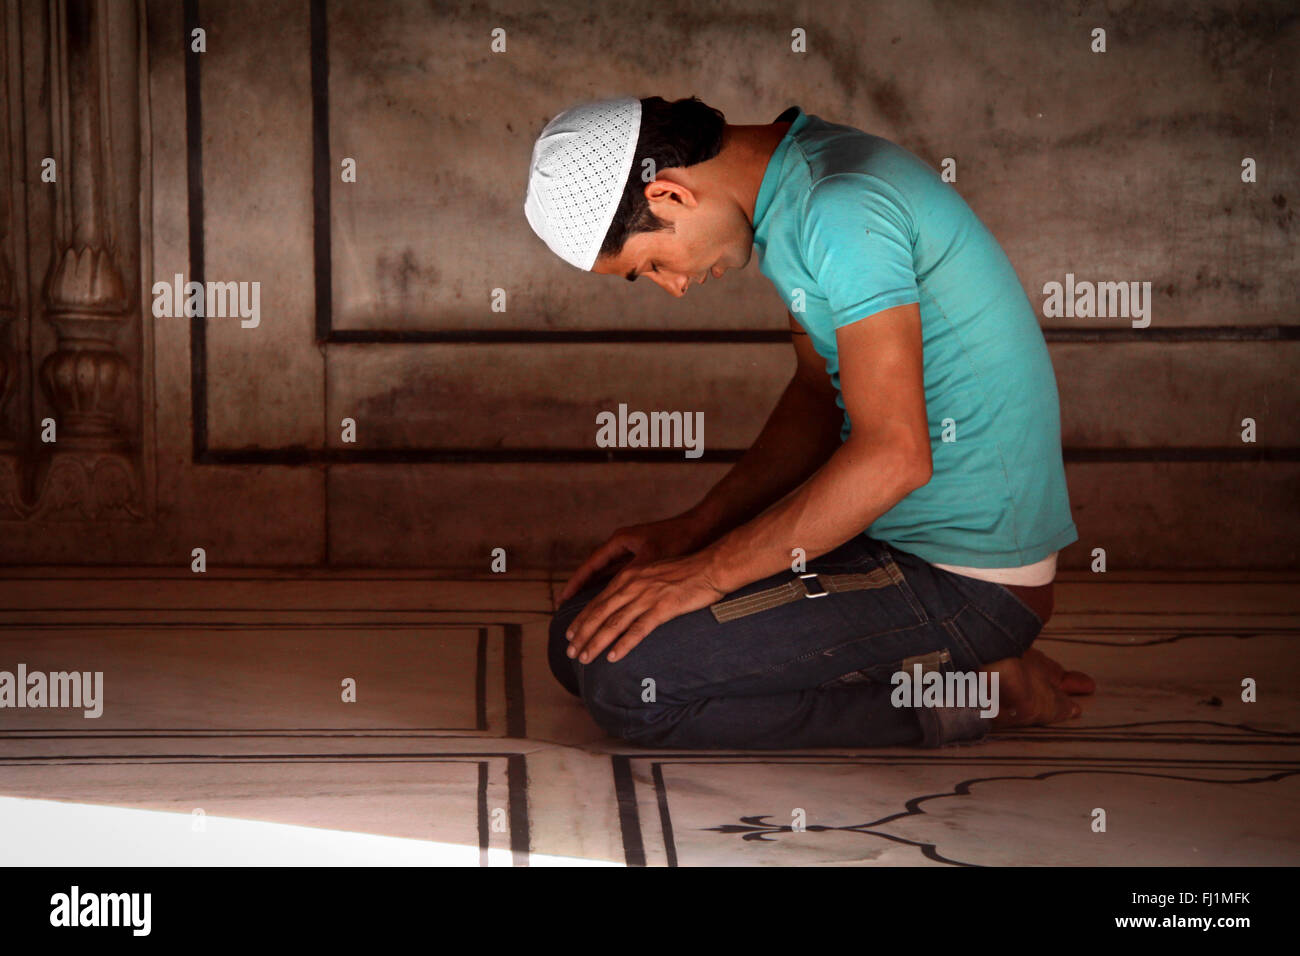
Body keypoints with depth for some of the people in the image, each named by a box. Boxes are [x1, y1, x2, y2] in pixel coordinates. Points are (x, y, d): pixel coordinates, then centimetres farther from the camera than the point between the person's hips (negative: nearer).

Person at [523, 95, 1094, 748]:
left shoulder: (843, 207, -21)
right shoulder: (791, 187, 9)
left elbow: (894, 457, -25)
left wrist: (711, 569, -20)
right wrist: (690, 530, 7)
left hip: (961, 574, -11)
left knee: (625, 676, -21)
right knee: (585, 635, 9)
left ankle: (955, 699, -7)